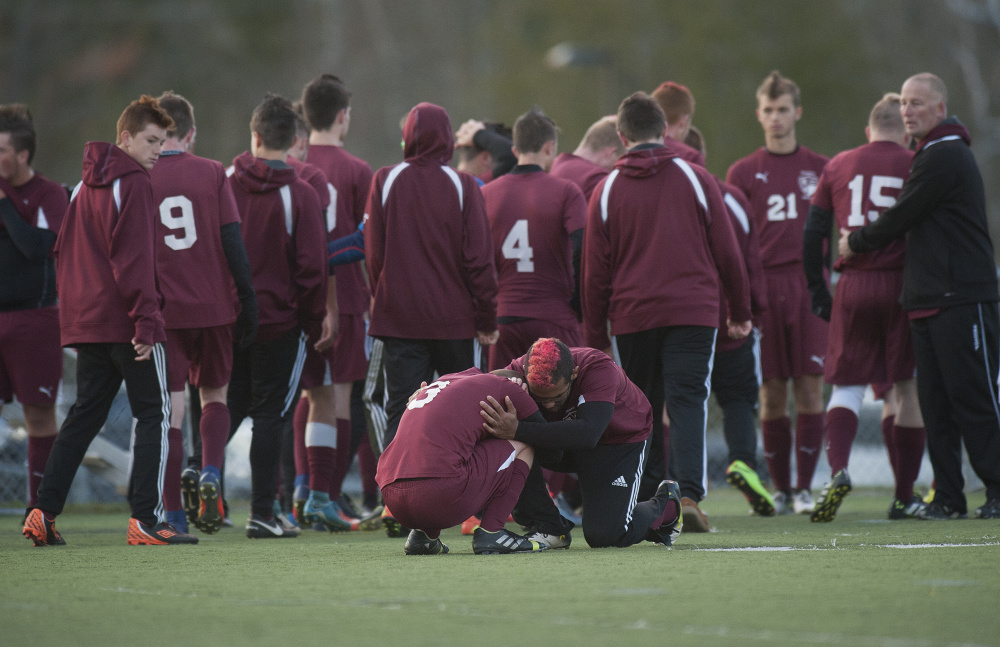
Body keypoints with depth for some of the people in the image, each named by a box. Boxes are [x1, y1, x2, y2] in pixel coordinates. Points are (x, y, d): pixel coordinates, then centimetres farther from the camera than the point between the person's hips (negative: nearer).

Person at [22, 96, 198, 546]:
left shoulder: (86, 185, 17)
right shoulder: (133, 184, -10)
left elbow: (63, 252, 20)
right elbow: (135, 258, -18)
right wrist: (146, 320, -20)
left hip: (85, 319, 8)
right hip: (125, 320, -8)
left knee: (85, 413, 11)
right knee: (154, 414, -2)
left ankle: (45, 512, 2)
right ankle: (145, 519, -9)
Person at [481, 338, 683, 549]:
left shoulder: (599, 370, -38)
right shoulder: (519, 371, -26)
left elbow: (588, 434, -52)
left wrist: (518, 430, -58)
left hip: (622, 442, -4)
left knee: (602, 535, -16)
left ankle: (665, 506, 15)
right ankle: (549, 528, -9)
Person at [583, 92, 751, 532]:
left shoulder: (606, 191, 4)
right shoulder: (696, 179, 3)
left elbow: (595, 273, 5)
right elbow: (726, 251, 5)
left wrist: (595, 339, 11)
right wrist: (740, 311, 14)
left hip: (632, 317, 1)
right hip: (694, 312, -1)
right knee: (688, 403, -3)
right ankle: (688, 494, -18)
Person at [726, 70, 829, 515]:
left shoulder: (820, 169, 10)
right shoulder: (743, 172, 9)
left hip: (809, 288, 0)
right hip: (763, 287, 0)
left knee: (809, 388, -6)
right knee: (772, 392, 0)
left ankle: (804, 488, 0)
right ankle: (780, 490, 8)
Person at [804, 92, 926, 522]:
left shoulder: (838, 166, 9)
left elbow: (812, 234, 8)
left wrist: (818, 291, 14)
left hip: (852, 289, 2)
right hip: (902, 285, -2)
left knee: (846, 387, 7)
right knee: (910, 392, 7)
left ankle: (837, 469, -20)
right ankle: (904, 497, 10)